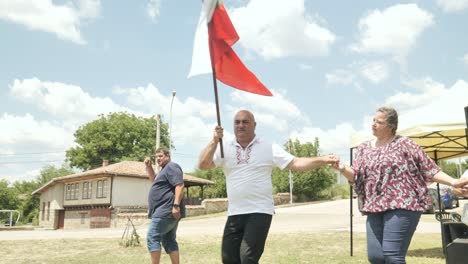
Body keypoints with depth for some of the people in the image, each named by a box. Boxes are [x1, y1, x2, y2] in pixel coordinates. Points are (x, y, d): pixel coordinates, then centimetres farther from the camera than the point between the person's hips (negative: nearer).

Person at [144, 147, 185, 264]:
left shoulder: (171, 166, -9)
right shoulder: (164, 169, 23)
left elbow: (180, 185, -20)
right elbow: (154, 180, 37)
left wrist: (176, 205, -28)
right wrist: (149, 167, 21)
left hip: (166, 211, -11)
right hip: (166, 212, 11)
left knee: (152, 238, -11)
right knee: (169, 240, 10)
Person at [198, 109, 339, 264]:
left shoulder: (268, 148, 0)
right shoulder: (225, 149, 7)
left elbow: (295, 163, -5)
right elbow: (203, 165, -2)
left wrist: (324, 160, -17)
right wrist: (214, 141, -14)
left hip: (260, 212, -4)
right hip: (235, 214, 4)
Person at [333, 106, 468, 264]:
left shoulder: (404, 144, 1)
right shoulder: (363, 148, 14)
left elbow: (429, 168, 2)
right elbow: (355, 177, 8)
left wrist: (453, 182, -11)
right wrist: (343, 168, -12)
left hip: (402, 206, -5)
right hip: (375, 208, 5)